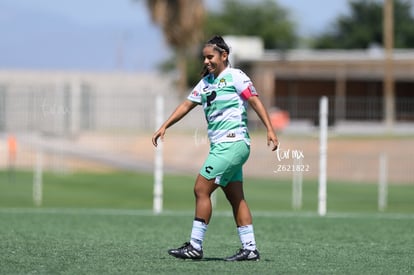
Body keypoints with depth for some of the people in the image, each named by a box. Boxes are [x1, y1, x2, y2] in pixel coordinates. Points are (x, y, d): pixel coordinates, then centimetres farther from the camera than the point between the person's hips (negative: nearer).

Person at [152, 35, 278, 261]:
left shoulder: (235, 77, -5)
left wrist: (270, 130, -19)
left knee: (201, 189, -10)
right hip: (221, 146, 8)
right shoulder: (206, 82, 17)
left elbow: (255, 101, -10)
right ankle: (250, 248, 8)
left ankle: (195, 246, -8)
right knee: (235, 198, 7)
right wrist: (164, 126, 13)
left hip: (232, 143, -8)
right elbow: (187, 105, 20)